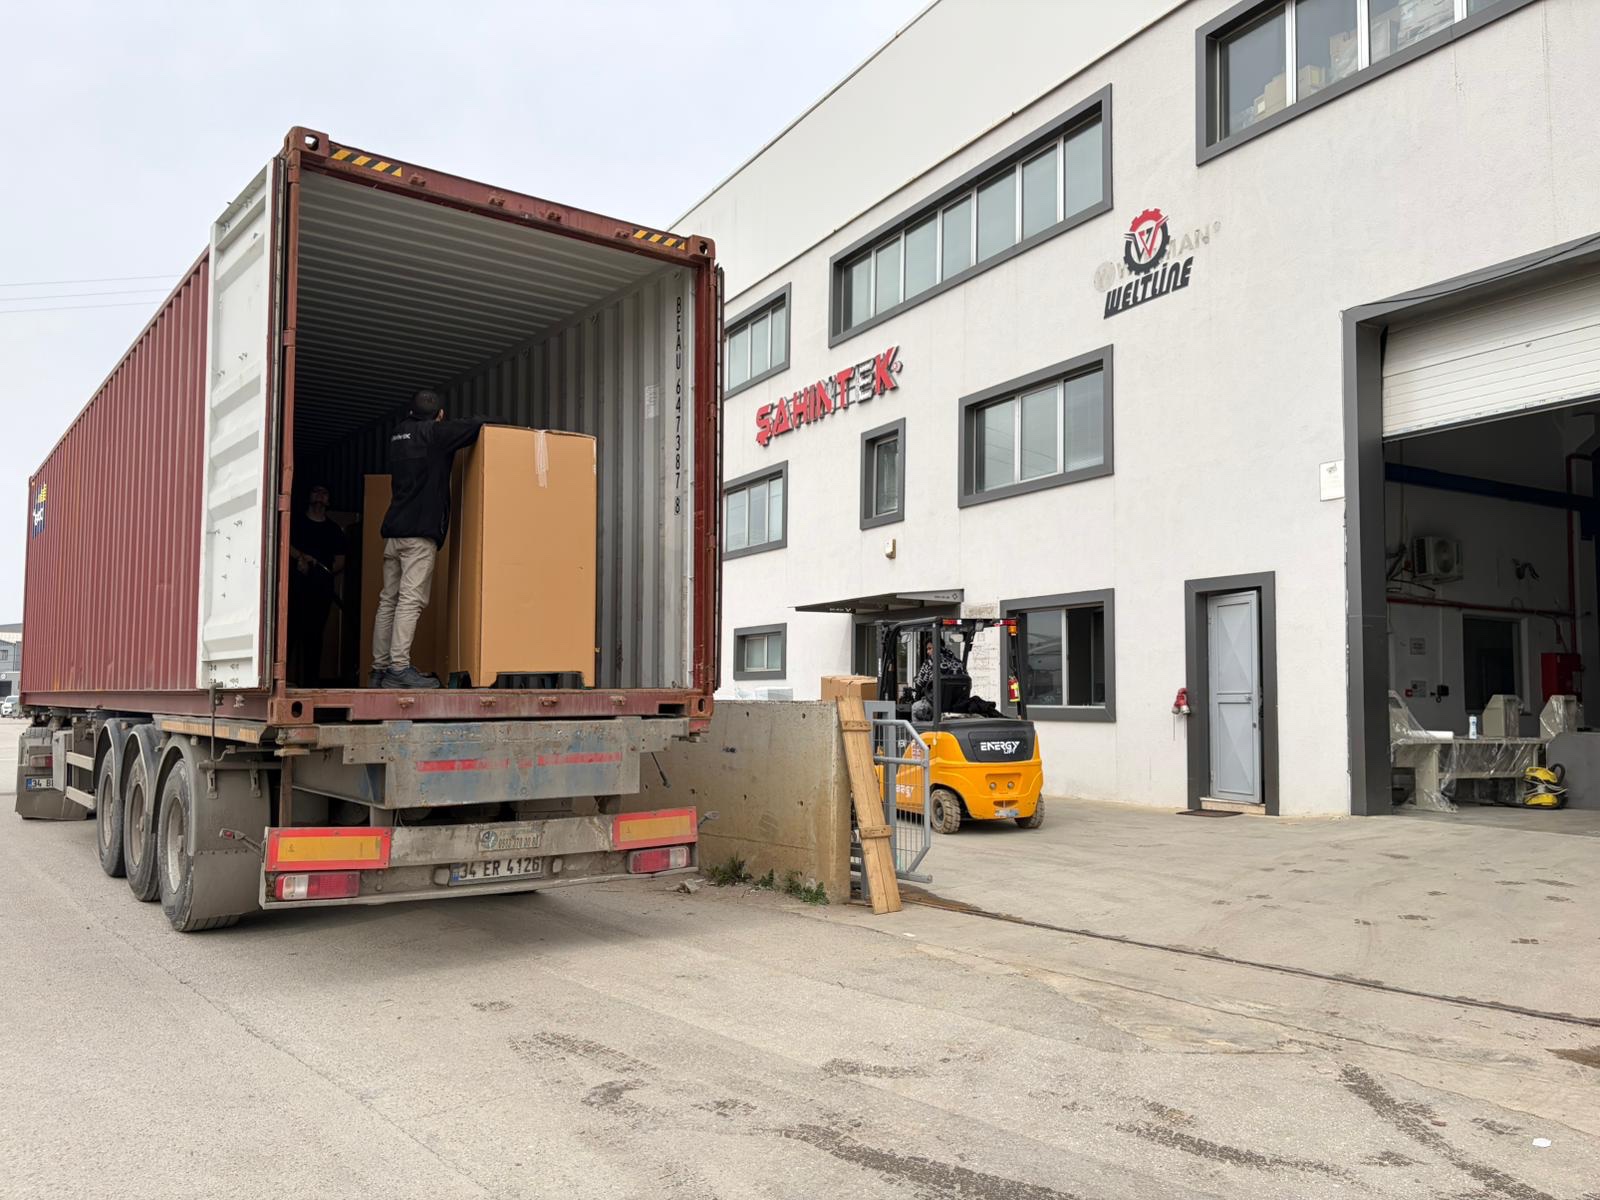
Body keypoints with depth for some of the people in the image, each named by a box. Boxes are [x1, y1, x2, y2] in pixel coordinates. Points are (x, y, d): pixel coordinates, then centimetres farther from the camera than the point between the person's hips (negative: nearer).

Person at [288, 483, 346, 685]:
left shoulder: (334, 530, 19)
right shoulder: (297, 521, 15)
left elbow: (340, 562, 14)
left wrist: (326, 570, -3)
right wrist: (301, 557, -12)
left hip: (322, 586, 2)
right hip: (296, 582, -2)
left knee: (314, 633, -1)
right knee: (291, 628, -11)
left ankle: (310, 680, 0)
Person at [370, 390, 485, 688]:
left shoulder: (398, 434, 18)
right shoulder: (434, 433, -2)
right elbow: (479, 427, -2)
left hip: (393, 532, 7)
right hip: (420, 533, -7)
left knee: (388, 601, 7)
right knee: (411, 600, -11)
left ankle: (379, 669, 7)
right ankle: (399, 669, -17)